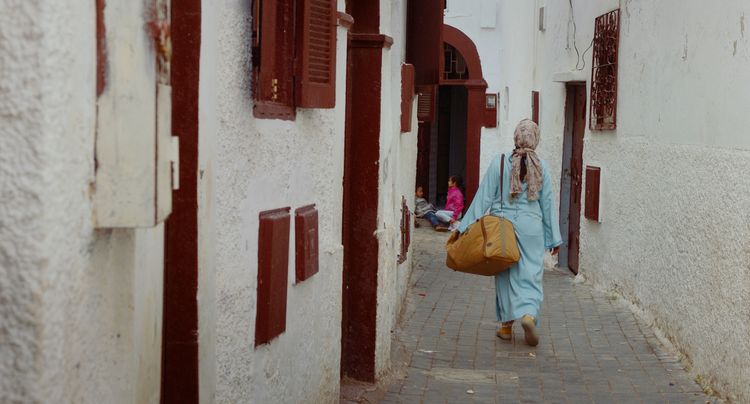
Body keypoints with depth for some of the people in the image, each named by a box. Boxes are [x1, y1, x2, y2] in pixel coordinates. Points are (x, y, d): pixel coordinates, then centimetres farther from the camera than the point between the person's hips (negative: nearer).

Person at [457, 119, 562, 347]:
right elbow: (548, 203, 5)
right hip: (531, 228, 0)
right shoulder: (541, 167, -1)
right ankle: (529, 314, -18)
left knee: (506, 275, 11)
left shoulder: (499, 163, -6)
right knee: (530, 273, 6)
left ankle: (507, 325, 15)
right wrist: (554, 238, 11)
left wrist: (468, 226, -1)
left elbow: (484, 197, -6)